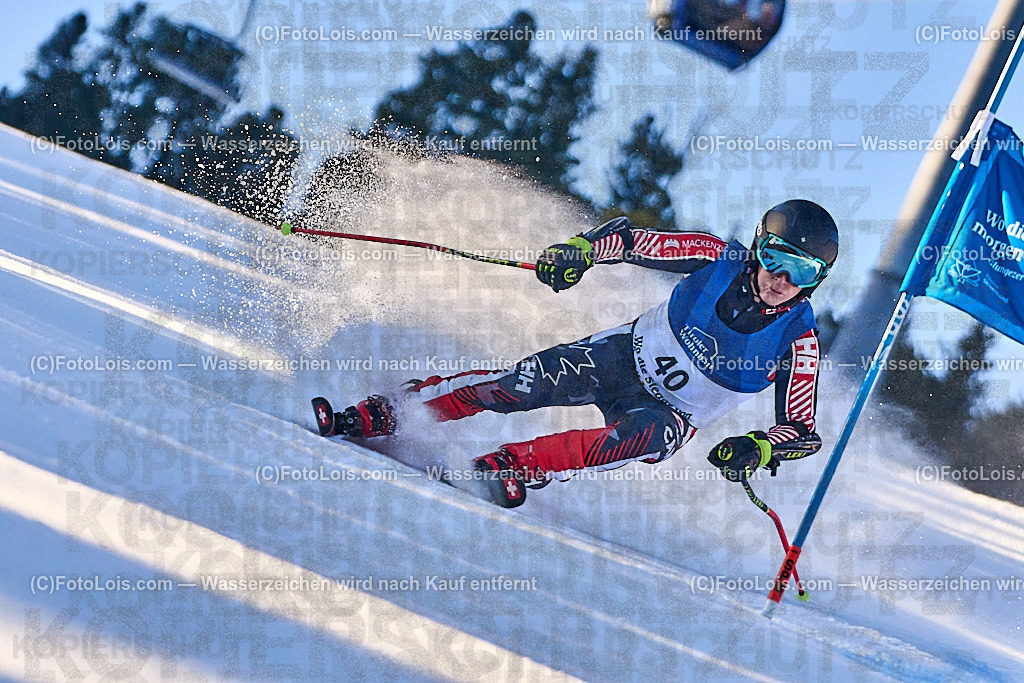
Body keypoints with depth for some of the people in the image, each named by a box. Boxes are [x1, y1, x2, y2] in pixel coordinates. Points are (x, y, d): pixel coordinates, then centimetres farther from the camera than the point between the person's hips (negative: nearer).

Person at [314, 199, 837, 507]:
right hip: (626, 355, 2)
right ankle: (379, 415, -8)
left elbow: (803, 431, -15)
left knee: (652, 436, -37)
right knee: (520, 384, -16)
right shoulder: (720, 259, -15)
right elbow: (627, 237, -8)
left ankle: (513, 467, -38)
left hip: (669, 412, -2)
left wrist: (759, 449, -36)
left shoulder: (798, 341, -20)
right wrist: (581, 248, -29)